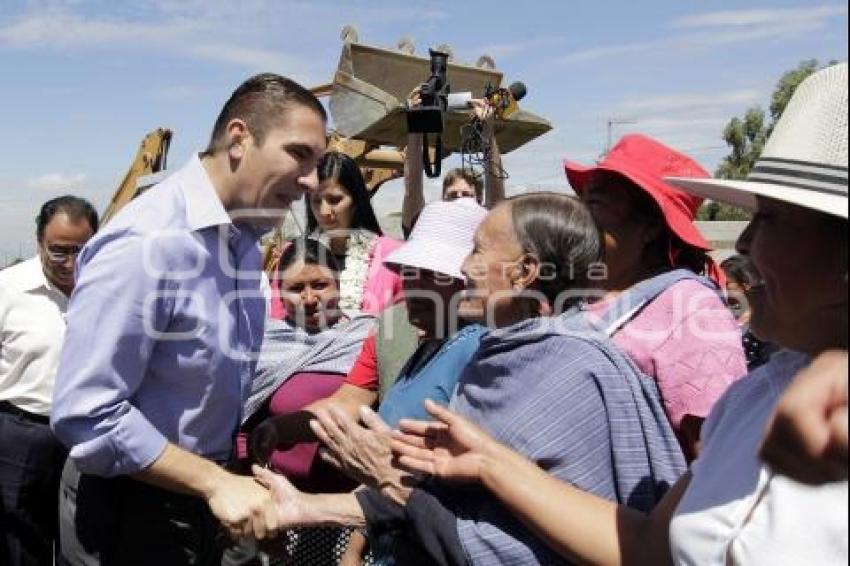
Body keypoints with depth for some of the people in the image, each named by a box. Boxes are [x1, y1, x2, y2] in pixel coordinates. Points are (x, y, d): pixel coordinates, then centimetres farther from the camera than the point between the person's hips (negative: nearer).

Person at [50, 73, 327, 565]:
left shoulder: (245, 238, 1)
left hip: (201, 496, 8)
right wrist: (214, 482, -24)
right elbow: (85, 413, -26)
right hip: (130, 509, -8)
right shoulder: (145, 242, -26)